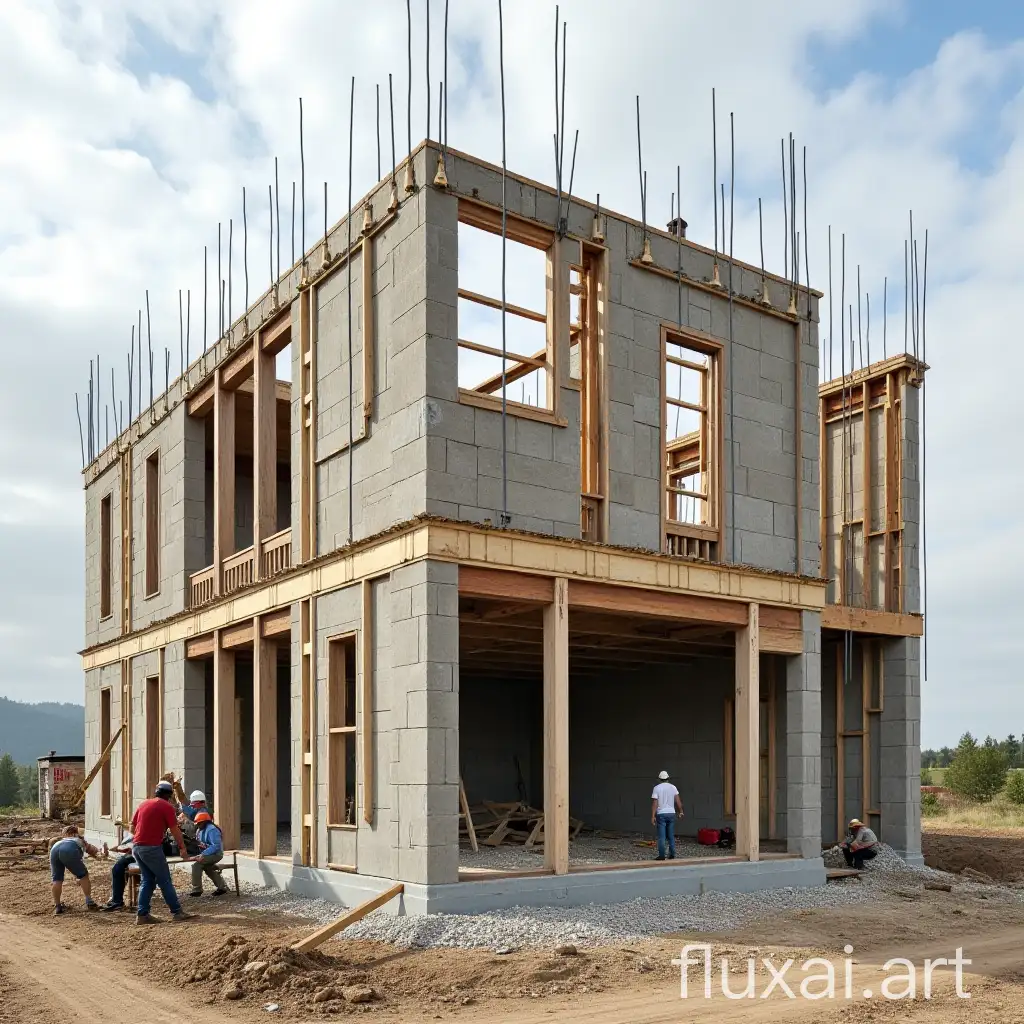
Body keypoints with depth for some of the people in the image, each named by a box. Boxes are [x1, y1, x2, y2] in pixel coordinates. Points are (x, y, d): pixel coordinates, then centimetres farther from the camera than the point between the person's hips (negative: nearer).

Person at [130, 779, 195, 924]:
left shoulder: (143, 804, 15)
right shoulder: (167, 806, -5)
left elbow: (132, 828, 18)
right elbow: (175, 831, -5)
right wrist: (183, 850, 3)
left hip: (137, 847, 7)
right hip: (152, 848, -7)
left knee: (148, 880, 15)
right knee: (165, 881, 1)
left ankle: (142, 915, 11)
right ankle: (177, 912, 6)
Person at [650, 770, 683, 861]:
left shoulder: (657, 788, -5)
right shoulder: (673, 787, 3)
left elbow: (654, 803, -9)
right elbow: (678, 801, -2)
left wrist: (653, 816, -9)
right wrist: (680, 811, 9)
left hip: (661, 814, -3)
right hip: (671, 813, 3)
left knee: (661, 836, -2)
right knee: (671, 836, 11)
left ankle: (661, 855, -4)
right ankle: (672, 855, 12)